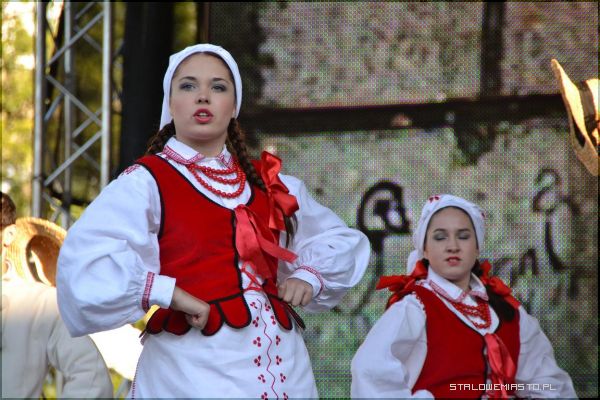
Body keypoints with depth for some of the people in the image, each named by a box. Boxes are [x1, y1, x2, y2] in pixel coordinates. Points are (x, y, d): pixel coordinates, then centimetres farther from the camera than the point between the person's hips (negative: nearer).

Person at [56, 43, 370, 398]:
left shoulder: (270, 185, 13)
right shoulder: (145, 183, -6)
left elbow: (340, 239, 28)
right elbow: (86, 267, -21)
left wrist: (308, 277, 9)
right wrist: (172, 295, -22)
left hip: (282, 365, 6)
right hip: (193, 365, -5)